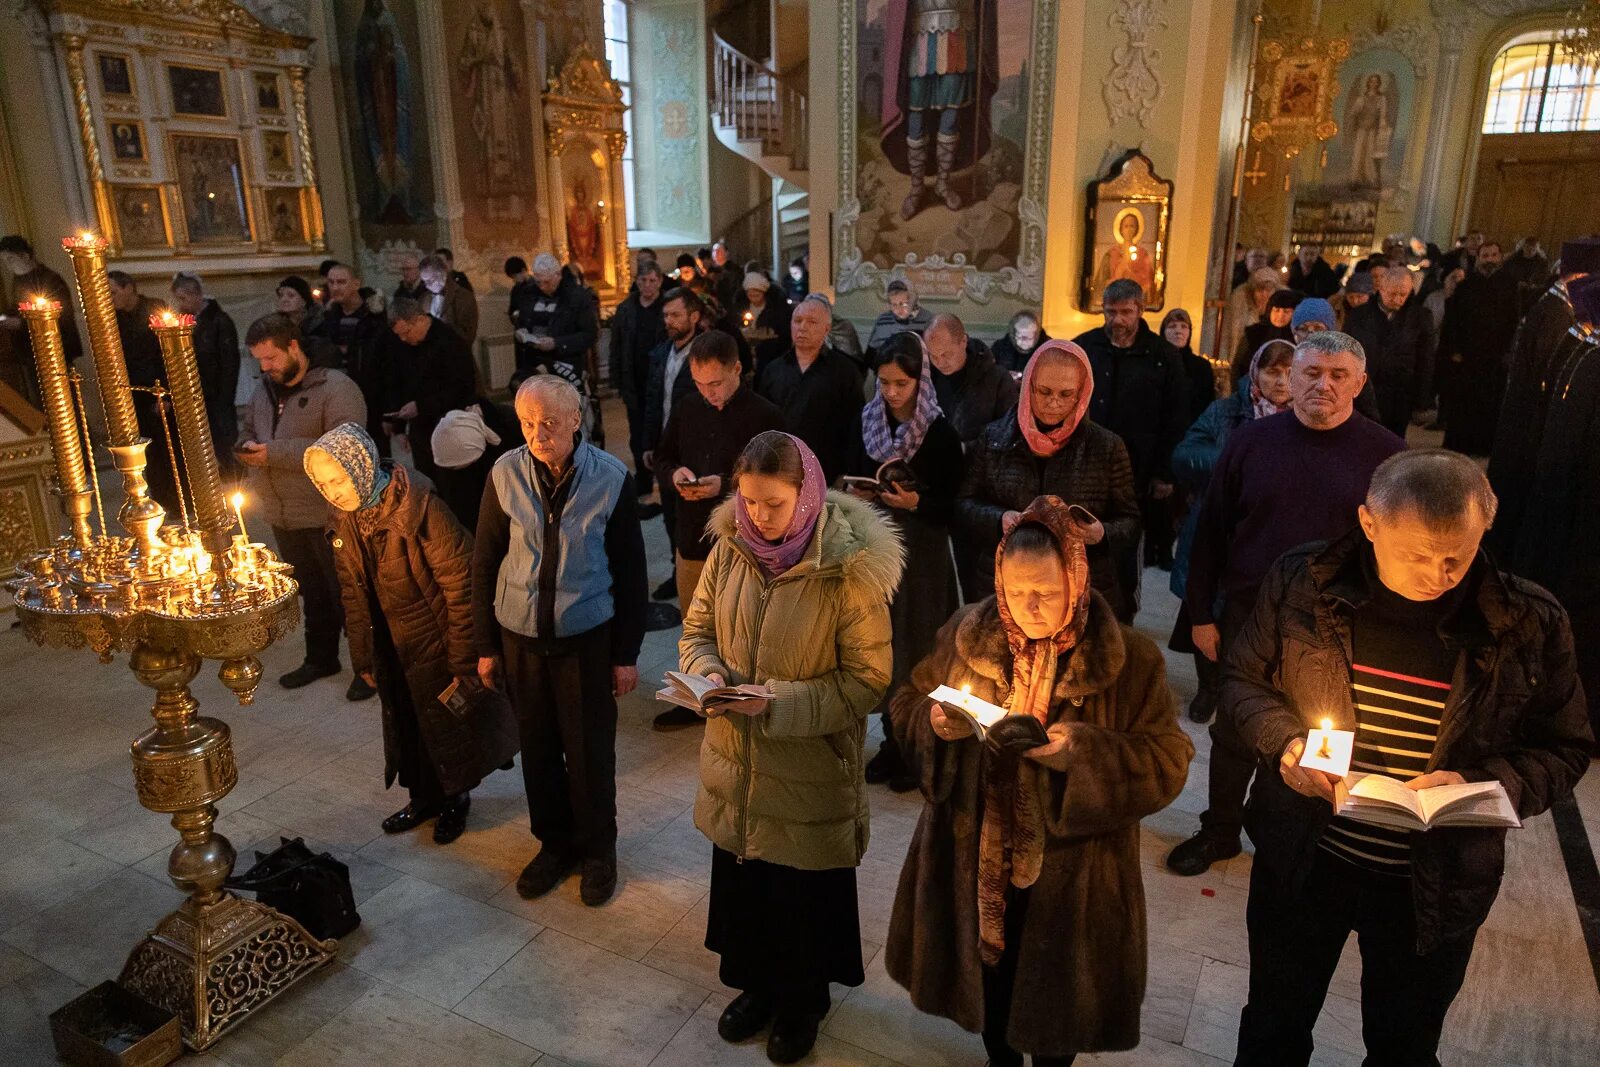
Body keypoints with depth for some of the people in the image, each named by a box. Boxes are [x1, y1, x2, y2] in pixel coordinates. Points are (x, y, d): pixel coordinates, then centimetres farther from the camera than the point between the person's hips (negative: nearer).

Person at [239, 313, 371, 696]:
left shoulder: (336, 388, -16)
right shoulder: (263, 389, 9)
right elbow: (247, 429, 24)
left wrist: (275, 452, -24)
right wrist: (248, 446, -2)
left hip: (328, 516, -7)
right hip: (283, 516, 7)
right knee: (311, 592, 21)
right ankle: (320, 658, 36)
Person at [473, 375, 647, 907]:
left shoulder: (611, 478, -12)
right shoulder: (505, 474, -7)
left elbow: (630, 570, -6)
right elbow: (484, 563, 1)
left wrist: (626, 653, -4)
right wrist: (485, 645, 3)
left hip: (587, 637, -2)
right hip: (520, 637, 2)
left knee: (590, 750, 9)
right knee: (538, 747, 14)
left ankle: (598, 849, 31)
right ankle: (554, 843, 36)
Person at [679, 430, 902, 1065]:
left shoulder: (848, 566, -20)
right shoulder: (729, 547, -6)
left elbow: (867, 680, -17)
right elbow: (697, 630, 7)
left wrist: (778, 703, -26)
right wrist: (708, 673, -15)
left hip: (812, 769, -4)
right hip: (735, 759, 4)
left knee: (805, 895, 16)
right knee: (741, 881, 22)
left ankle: (803, 1001, 44)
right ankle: (755, 983, 49)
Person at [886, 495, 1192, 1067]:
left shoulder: (1129, 659, -15)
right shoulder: (966, 635, -7)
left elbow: (1169, 761, -12)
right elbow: (908, 703, 5)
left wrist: (1087, 751, -28)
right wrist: (935, 720, -18)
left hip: (1069, 871, -2)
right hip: (974, 859, 3)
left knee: (1054, 995, 19)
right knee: (988, 976, 24)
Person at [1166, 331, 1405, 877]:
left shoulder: (1386, 454, -6)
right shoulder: (1251, 440, -3)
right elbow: (1210, 531, 0)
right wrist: (1201, 613, -1)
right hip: (1249, 616, 1)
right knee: (1234, 731, 15)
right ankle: (1220, 830, 35)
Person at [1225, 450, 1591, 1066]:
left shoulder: (1529, 625, -13)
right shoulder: (1302, 585, -13)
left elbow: (1562, 751, -3)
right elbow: (1243, 680, -1)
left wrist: (1480, 783, -22)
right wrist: (1283, 740, -20)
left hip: (1436, 887, 0)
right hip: (1302, 861, 0)